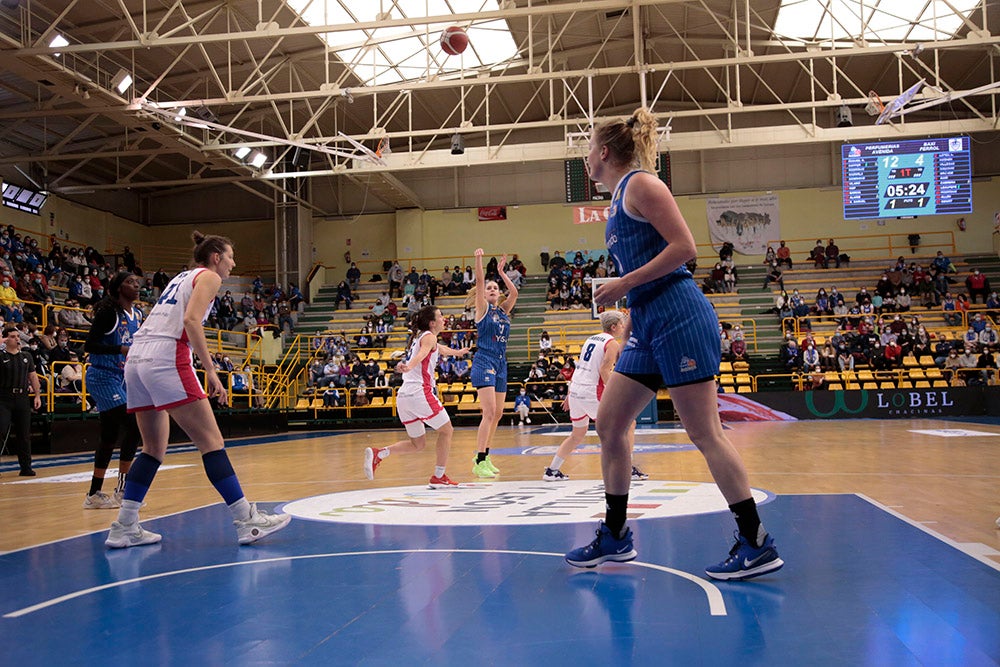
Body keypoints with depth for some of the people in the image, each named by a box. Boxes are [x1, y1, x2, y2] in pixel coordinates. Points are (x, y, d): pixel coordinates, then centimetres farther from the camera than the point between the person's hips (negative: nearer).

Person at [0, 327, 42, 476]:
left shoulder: (27, 356, 13)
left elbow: (33, 376, 16)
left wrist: (37, 395, 10)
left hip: (22, 398, 4)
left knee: (24, 434, 8)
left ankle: (26, 467, 14)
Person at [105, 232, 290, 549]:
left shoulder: (181, 277, 29)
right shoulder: (208, 276, 4)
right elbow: (191, 320, -13)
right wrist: (210, 370, -15)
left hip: (135, 357, 9)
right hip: (166, 359, -9)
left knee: (153, 450, 14)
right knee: (211, 442, -7)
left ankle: (124, 528, 12)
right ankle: (246, 521, -7)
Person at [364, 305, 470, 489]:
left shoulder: (420, 336, 26)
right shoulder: (429, 336, -1)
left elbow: (441, 349, 47)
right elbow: (421, 354, -24)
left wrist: (457, 352, 65)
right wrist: (409, 367, -43)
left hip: (404, 396, 9)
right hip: (420, 392, -9)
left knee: (418, 443, 15)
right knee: (446, 431, 8)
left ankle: (378, 453, -1)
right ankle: (438, 477, 9)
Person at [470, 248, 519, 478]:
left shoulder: (503, 310, 15)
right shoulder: (483, 309, 0)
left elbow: (514, 292, 7)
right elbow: (479, 282, -10)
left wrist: (501, 272, 11)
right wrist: (479, 259, -14)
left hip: (500, 364, 8)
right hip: (484, 362, -8)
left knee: (498, 413, 11)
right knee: (489, 412, -16)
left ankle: (484, 456, 22)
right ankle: (480, 463, -17)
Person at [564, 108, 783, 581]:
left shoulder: (640, 183, -5)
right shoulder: (618, 200, 21)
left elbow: (684, 248, -16)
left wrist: (623, 285, -16)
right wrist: (626, 310, 22)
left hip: (677, 317, -10)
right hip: (648, 324, 10)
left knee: (704, 433, -7)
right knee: (609, 422, 9)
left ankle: (757, 544, 2)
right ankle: (615, 536, 18)